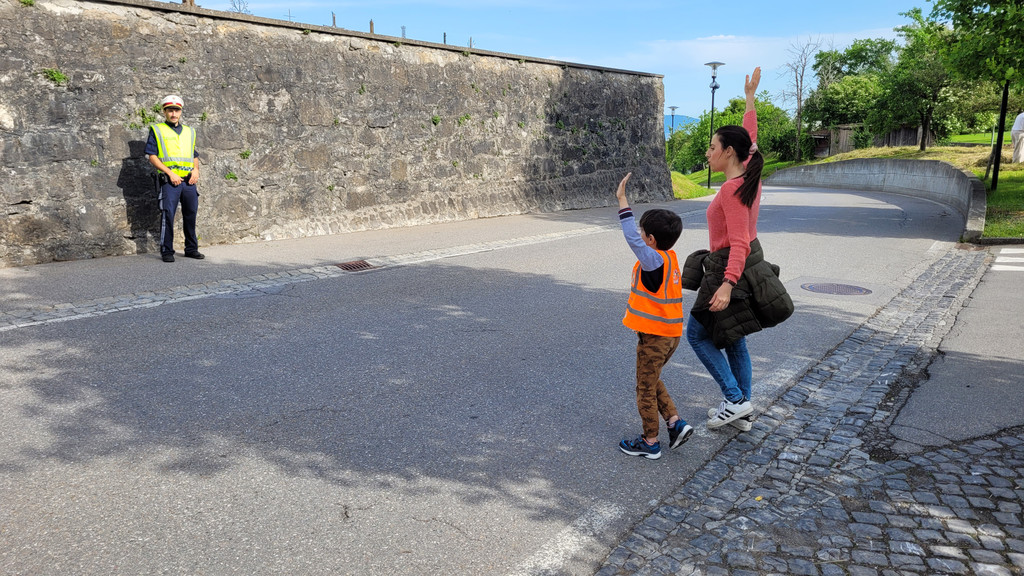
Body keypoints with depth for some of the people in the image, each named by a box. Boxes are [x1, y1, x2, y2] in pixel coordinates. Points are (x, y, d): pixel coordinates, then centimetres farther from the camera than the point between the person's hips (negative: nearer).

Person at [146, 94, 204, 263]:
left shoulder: (189, 131, 19)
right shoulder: (157, 130, 5)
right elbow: (152, 156, -1)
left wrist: (196, 170, 2)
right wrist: (170, 173, -11)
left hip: (189, 181, 4)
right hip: (169, 181, -4)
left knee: (191, 214, 8)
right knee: (168, 215, -6)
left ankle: (191, 249, 19)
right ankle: (166, 251, 1)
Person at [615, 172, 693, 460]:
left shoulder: (653, 261, -24)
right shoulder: (669, 258, 3)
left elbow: (633, 239, -32)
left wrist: (622, 201, -30)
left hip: (654, 336, -9)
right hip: (671, 333, 9)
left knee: (646, 389, 6)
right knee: (652, 381, 25)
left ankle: (650, 443, 18)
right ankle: (676, 422, 19)